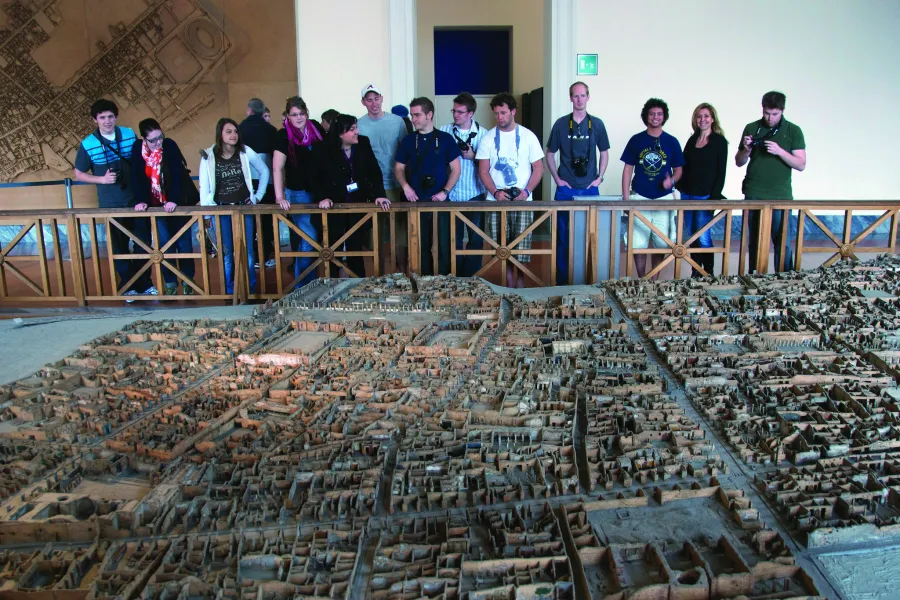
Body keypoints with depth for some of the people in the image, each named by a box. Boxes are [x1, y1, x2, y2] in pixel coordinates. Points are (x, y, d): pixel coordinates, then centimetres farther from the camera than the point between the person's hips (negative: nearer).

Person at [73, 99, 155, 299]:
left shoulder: (130, 135, -2)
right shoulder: (87, 145, -6)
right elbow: (79, 174, 2)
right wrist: (102, 179, -14)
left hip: (136, 199, 1)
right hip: (111, 205, -1)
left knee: (143, 242, 8)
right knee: (119, 247, 8)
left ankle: (144, 283, 23)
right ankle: (128, 285, 21)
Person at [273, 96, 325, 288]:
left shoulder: (315, 130, 3)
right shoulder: (284, 135, -10)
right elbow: (278, 168, -17)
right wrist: (280, 197, -27)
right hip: (298, 193, -5)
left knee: (315, 236, 12)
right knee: (310, 237, -8)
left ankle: (311, 281, 28)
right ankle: (302, 285, 5)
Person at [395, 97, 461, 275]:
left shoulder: (445, 139, 0)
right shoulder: (408, 140, 5)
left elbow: (455, 169, 0)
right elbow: (399, 168, 9)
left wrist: (445, 191, -11)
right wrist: (405, 186, -10)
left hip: (440, 201, -2)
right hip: (416, 201, 2)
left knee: (444, 244, 1)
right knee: (421, 244, 10)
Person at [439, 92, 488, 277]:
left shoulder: (482, 133, 0)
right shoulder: (445, 130, 1)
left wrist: (473, 156, -15)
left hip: (474, 194, 0)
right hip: (450, 195, 0)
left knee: (476, 238, 5)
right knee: (451, 239, 8)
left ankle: (470, 278, 19)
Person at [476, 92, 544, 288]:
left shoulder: (528, 136, 3)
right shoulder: (488, 138, 5)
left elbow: (538, 168, 4)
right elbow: (483, 171, 3)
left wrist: (526, 191, -12)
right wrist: (495, 192, -14)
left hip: (522, 200, -1)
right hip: (497, 200, 1)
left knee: (522, 246, -5)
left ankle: (521, 281, 11)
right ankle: (509, 282, 15)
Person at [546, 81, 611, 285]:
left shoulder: (597, 124, 5)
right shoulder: (561, 123, 2)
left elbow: (604, 153, 13)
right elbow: (550, 154, 7)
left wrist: (599, 177, 3)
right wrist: (557, 179, -2)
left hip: (590, 189, 1)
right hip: (566, 189, -1)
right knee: (563, 236, 2)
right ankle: (562, 279, 10)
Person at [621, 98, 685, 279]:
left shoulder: (671, 142, 5)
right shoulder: (636, 140, 3)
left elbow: (678, 169, 11)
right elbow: (628, 169, 5)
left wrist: (672, 180, -13)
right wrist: (626, 197, -1)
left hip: (664, 198, 1)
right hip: (640, 198, -1)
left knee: (660, 242, 4)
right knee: (638, 243, -1)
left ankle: (654, 279, 18)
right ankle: (641, 280, 14)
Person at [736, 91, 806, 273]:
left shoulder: (793, 131, 2)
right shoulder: (751, 128, 7)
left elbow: (801, 165, -2)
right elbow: (739, 162, 12)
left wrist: (779, 151, -17)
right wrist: (747, 150, -9)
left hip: (781, 196, -2)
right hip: (753, 195, 2)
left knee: (783, 242, -4)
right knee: (755, 241, 7)